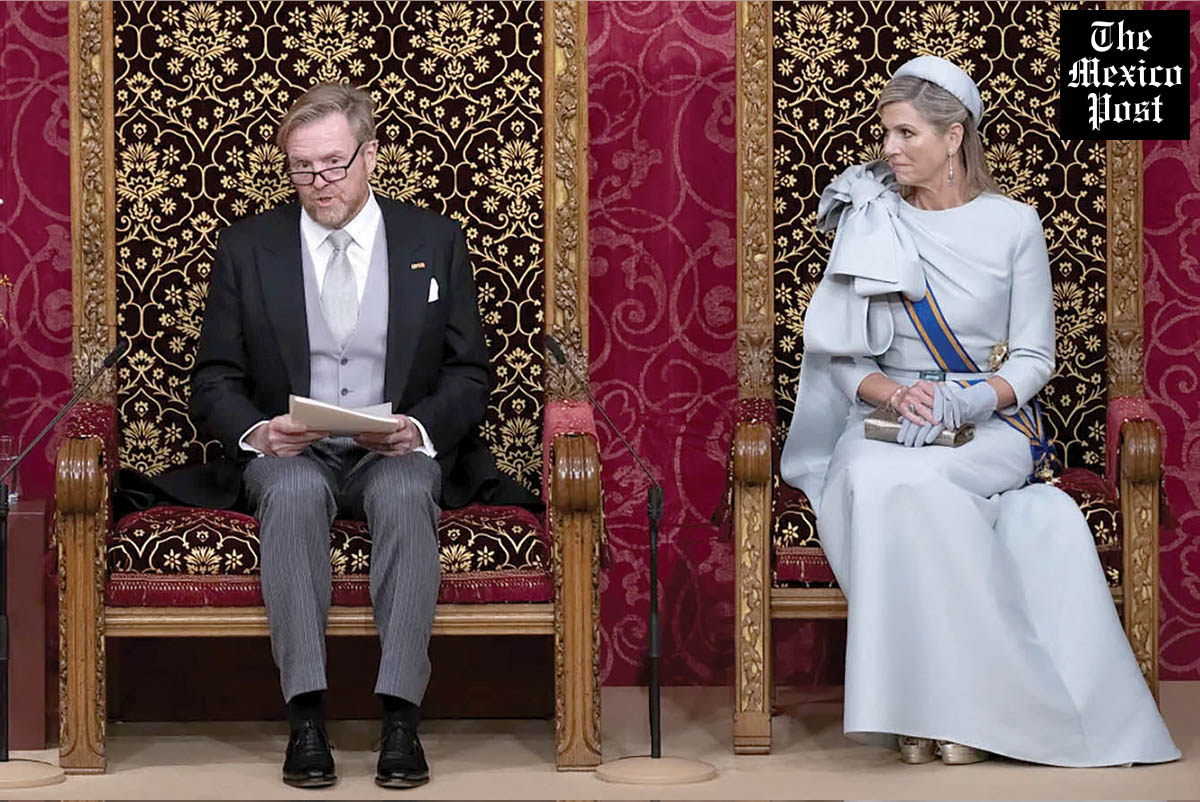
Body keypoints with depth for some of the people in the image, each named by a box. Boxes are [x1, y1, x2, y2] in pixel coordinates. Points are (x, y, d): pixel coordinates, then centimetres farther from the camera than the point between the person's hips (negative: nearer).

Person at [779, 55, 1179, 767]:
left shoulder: (1013, 225, 3)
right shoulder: (869, 223, 7)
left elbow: (1034, 356, 4)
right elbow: (837, 355, 6)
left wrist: (973, 400, -16)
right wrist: (892, 393, -15)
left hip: (993, 424, -2)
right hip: (888, 419, 2)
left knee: (911, 482, -36)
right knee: (876, 480, -35)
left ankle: (951, 701, -29)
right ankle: (921, 706, -28)